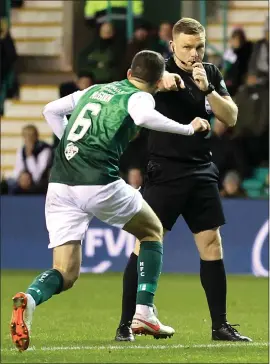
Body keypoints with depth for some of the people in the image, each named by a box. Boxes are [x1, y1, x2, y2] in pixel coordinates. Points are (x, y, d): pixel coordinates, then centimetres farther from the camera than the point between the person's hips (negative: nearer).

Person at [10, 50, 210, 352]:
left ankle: (29, 299, -28)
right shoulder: (140, 97, 4)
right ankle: (143, 313, 13)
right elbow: (145, 117, -20)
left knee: (65, 274, 6)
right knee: (153, 231, 23)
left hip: (59, 184, 5)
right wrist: (188, 128, -9)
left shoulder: (94, 90, 24)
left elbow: (51, 110, 29)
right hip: (99, 183, -5)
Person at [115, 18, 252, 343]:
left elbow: (231, 118, 0)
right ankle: (125, 325, -1)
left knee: (212, 245, 4)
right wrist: (161, 78, -43)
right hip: (164, 171, -4)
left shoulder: (211, 74, 7)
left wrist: (207, 88, -15)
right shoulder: (161, 70, -5)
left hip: (202, 171, 4)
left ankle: (220, 325, 11)